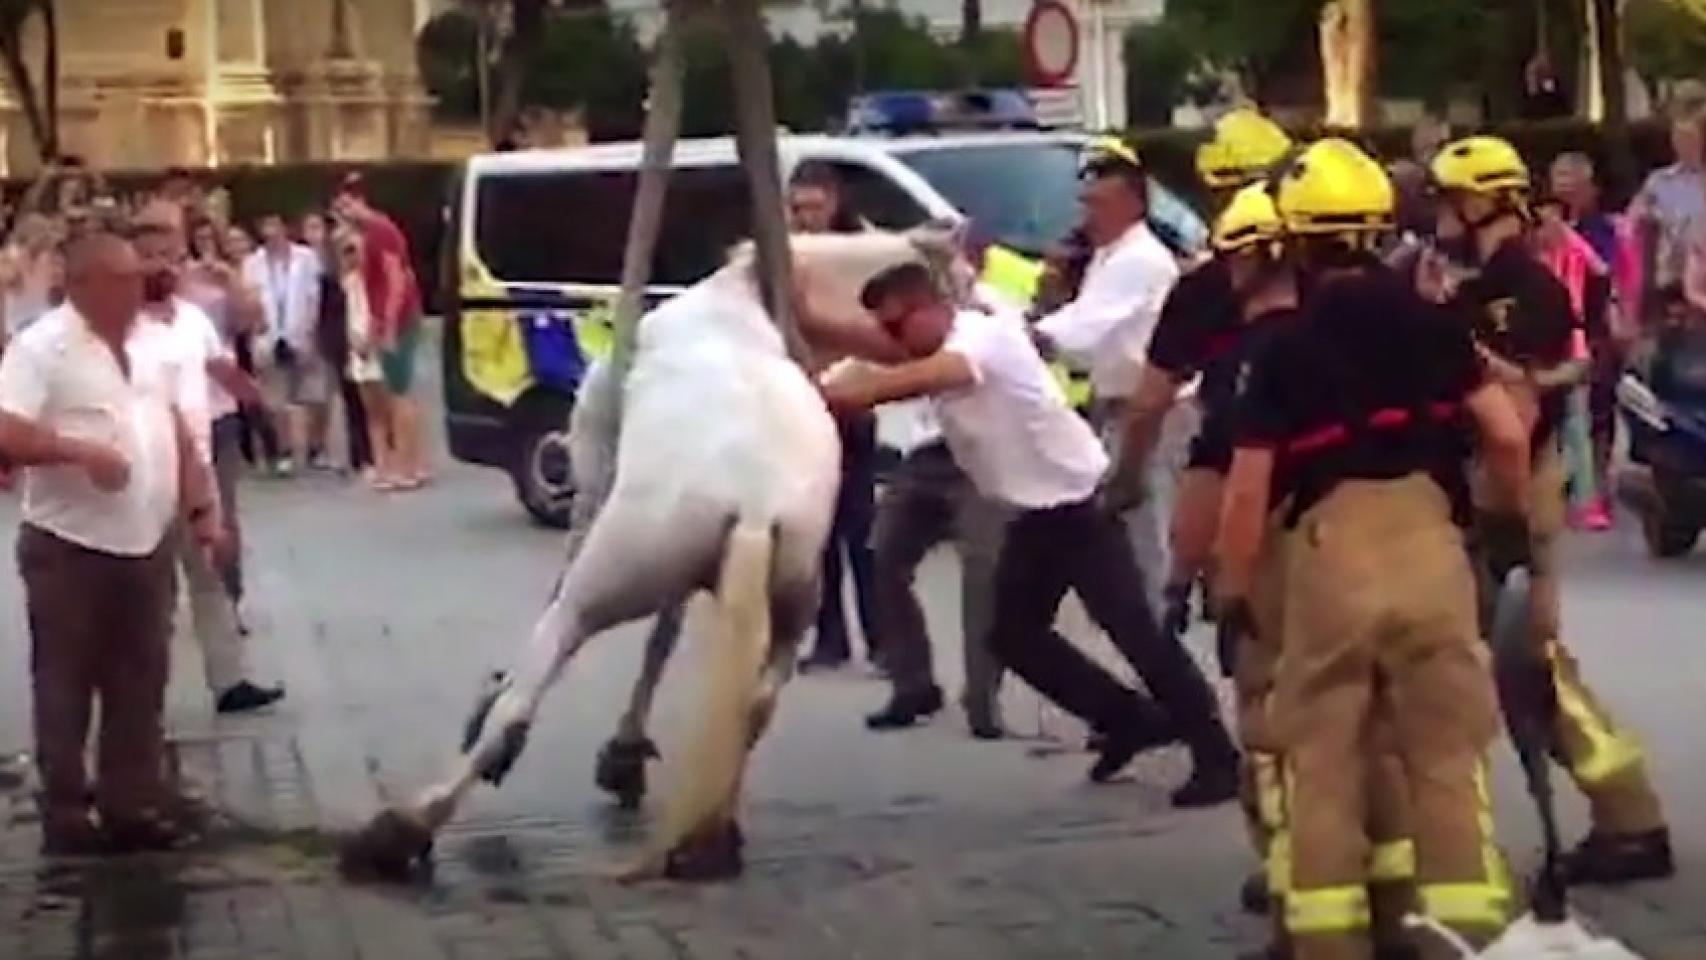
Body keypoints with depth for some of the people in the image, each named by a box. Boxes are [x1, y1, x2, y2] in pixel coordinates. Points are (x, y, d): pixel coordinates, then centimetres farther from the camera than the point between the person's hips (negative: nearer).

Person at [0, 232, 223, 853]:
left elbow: (175, 431, 17)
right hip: (69, 549, -7)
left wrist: (201, 506, 11)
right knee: (66, 693, 3)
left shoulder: (148, 343, 9)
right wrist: (80, 451, -30)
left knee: (140, 689, 13)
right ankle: (67, 821, 11)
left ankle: (135, 809, 23)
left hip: (146, 545, 7)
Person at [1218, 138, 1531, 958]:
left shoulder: (1282, 349, 3)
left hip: (1329, 545, -1)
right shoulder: (1427, 321, 7)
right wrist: (1510, 514, 22)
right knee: (1448, 749, 10)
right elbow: (1507, 435, 4)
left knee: (1322, 752, 10)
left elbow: (1249, 486, -1)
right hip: (1428, 538, 1)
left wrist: (1234, 584, 11)